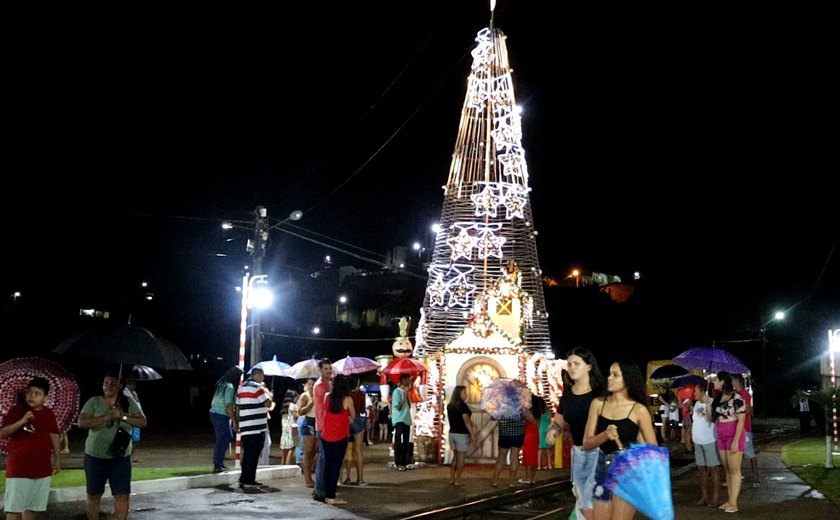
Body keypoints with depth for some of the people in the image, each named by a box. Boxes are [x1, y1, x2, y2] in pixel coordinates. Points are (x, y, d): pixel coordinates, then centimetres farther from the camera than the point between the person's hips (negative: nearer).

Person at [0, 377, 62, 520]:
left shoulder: (49, 413, 7)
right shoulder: (16, 410, -4)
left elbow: (54, 436, 13)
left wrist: (58, 459, 12)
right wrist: (21, 421, -22)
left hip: (42, 468, 4)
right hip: (19, 468, -4)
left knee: (32, 506, 10)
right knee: (14, 507, -3)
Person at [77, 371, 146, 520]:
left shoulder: (129, 402, 0)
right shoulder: (94, 402, -6)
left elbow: (143, 422, -8)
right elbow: (82, 423, -18)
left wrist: (123, 416, -22)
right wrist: (107, 417, -27)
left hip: (121, 458, 1)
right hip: (95, 457, -1)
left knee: (122, 495, 1)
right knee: (94, 495, 11)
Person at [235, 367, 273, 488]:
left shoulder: (241, 387, 15)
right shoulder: (257, 387, -11)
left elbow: (238, 406, 18)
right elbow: (268, 404, -12)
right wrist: (268, 394, 7)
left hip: (244, 427, 8)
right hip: (257, 427, -8)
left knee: (247, 454, 13)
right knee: (253, 455, -2)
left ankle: (244, 479, 15)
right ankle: (249, 479, 0)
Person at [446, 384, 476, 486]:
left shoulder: (450, 405, 9)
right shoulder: (462, 405, -15)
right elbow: (466, 421, -19)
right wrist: (472, 433, -15)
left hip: (452, 433, 7)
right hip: (462, 434, -7)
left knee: (455, 457, 17)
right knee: (461, 458, 1)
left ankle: (451, 478, 17)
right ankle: (457, 480, 3)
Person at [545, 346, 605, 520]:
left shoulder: (600, 392, -11)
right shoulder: (568, 393, 6)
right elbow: (560, 419, 16)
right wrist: (553, 429, -3)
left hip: (599, 450, -6)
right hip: (577, 451, 6)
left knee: (591, 499, -12)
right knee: (581, 499, 12)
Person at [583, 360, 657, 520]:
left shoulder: (639, 410, -6)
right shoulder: (598, 404, 4)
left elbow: (653, 449, 0)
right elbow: (586, 444, -1)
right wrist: (605, 435, -20)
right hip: (602, 469, 4)